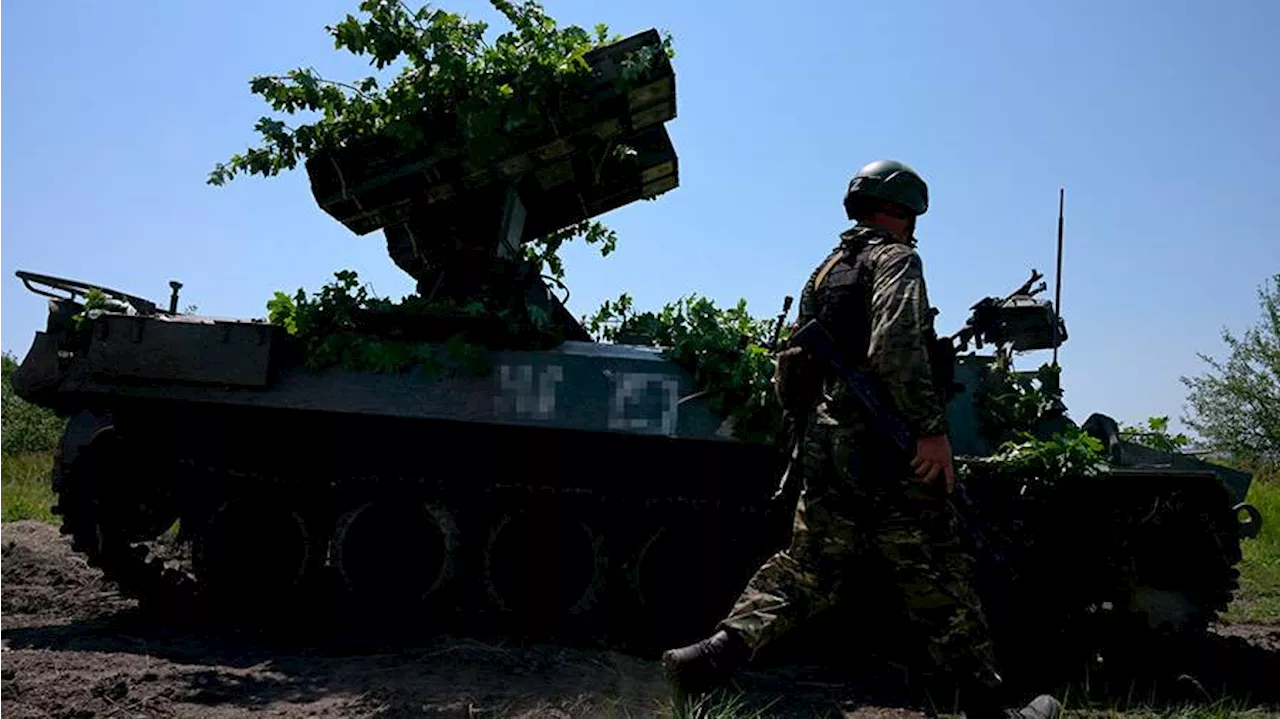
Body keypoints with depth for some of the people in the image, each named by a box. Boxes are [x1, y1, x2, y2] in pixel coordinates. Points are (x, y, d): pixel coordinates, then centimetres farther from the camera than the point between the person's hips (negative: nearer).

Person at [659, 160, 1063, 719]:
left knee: (807, 568, 10)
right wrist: (931, 428, -22)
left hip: (824, 449, 8)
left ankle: (716, 653, -4)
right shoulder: (895, 258, -5)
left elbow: (789, 378, 21)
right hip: (887, 453, -7)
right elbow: (896, 347, -22)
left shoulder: (824, 272, 21)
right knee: (939, 583, 2)